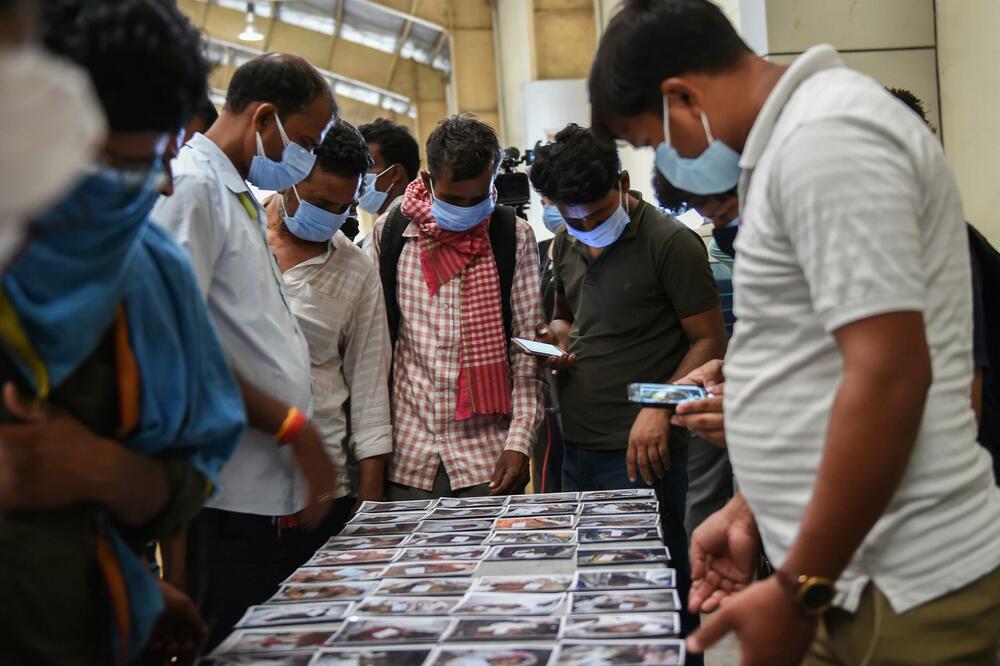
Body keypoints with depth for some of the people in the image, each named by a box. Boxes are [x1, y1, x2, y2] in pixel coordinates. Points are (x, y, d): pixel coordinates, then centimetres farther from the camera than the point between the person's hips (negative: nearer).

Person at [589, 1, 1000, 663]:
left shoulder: (824, 136, -18)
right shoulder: (795, 137, 13)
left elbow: (889, 377, -24)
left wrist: (798, 590, -19)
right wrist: (750, 511, 17)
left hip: (903, 590, -9)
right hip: (861, 569, 9)